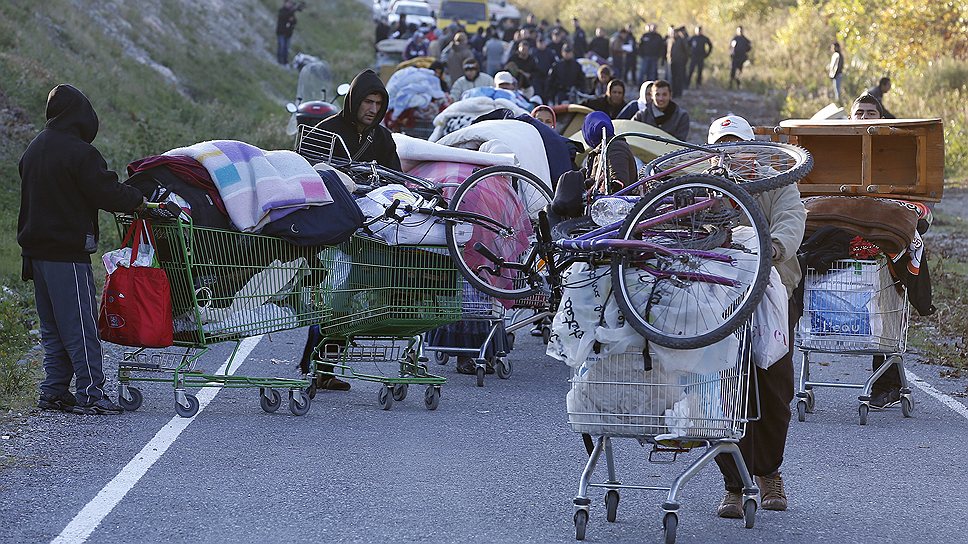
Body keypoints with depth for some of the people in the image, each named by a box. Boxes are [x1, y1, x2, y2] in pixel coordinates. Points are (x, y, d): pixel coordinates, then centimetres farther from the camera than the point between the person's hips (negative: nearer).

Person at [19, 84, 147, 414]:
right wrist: (139, 201, -1)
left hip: (36, 248, 9)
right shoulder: (79, 152, -15)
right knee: (81, 324, -6)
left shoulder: (35, 149, 14)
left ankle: (54, 392, 15)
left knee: (52, 326, 14)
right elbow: (107, 193, -18)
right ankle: (89, 393, -6)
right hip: (68, 253, -9)